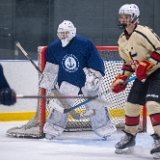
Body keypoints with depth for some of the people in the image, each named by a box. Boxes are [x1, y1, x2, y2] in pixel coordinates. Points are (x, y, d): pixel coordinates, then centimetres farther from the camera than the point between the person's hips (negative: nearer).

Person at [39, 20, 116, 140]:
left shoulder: (85, 44, -20)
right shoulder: (54, 48, -8)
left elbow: (96, 62, -14)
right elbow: (52, 66, 5)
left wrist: (95, 76, -17)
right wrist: (47, 80, 5)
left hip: (87, 78, -2)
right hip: (68, 81, 2)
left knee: (95, 103, 1)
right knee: (62, 104, -8)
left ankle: (104, 129, 14)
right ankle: (53, 129, 1)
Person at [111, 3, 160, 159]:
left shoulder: (142, 33, -20)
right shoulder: (122, 40, 8)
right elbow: (128, 62, 17)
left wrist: (145, 64, -25)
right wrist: (120, 79, 8)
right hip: (142, 76, 9)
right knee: (131, 105, 9)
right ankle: (129, 136, 28)